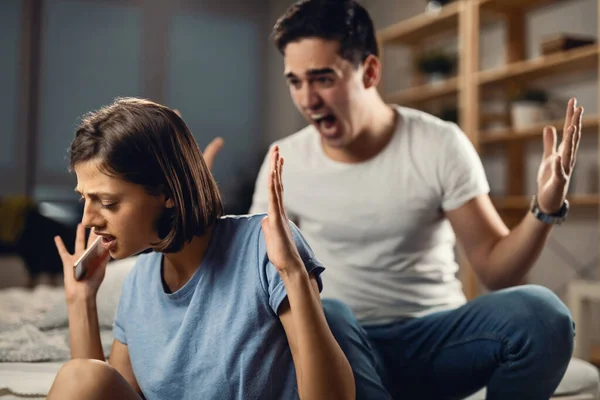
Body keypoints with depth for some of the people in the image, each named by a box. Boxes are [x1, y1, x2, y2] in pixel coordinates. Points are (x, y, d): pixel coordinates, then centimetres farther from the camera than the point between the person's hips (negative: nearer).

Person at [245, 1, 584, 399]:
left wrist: (545, 209, -23)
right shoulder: (284, 162, 0)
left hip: (435, 336, 0)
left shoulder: (441, 145, -6)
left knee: (539, 313, -30)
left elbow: (497, 270, -6)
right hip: (340, 344, 0)